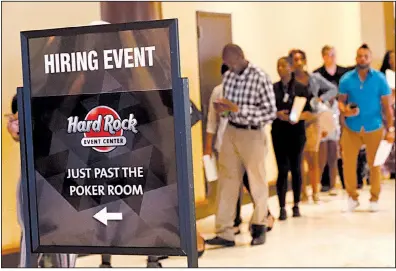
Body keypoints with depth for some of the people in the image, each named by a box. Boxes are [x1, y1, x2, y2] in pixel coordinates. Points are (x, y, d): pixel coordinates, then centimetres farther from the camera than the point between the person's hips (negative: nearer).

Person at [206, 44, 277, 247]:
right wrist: (223, 108, -8)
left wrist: (237, 108, -23)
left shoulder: (260, 78, -14)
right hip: (231, 132, 5)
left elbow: (270, 112, -16)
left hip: (252, 135, -5)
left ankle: (259, 227, 28)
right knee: (227, 182, 4)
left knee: (257, 182, 10)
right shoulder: (228, 77, 4)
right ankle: (225, 233, 8)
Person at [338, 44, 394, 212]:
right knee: (348, 163, 0)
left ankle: (374, 198, 23)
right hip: (351, 128, 1)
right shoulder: (346, 79, -3)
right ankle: (352, 196, 18)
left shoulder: (379, 79, -6)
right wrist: (344, 110, -19)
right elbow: (341, 101, 4)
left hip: (374, 128, -1)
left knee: (374, 164, 9)